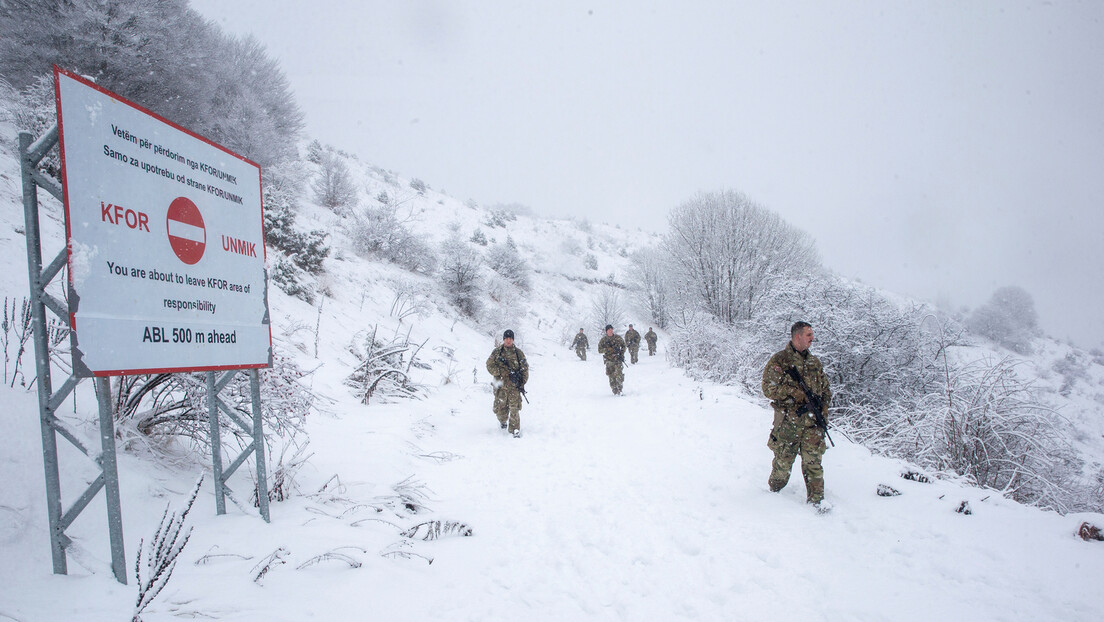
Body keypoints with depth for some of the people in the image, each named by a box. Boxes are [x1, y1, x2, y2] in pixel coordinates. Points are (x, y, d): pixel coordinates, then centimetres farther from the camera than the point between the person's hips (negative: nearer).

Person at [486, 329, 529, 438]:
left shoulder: (518, 353, 5)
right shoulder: (497, 352, 5)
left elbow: (525, 368, 9)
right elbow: (490, 365, 3)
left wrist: (522, 383, 1)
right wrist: (501, 373, -10)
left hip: (514, 385, -1)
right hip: (501, 385, 1)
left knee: (514, 409, -6)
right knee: (499, 409, 8)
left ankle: (515, 430, 1)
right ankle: (503, 421, 39)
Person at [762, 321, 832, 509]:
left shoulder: (815, 362, 14)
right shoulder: (779, 360, -4)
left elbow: (825, 389, 21)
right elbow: (769, 388, -10)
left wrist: (823, 410, 7)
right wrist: (797, 394, -14)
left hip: (812, 422, 4)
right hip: (788, 421, -4)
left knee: (813, 460, 2)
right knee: (783, 460, 5)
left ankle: (816, 497, 14)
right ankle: (774, 490, 27)